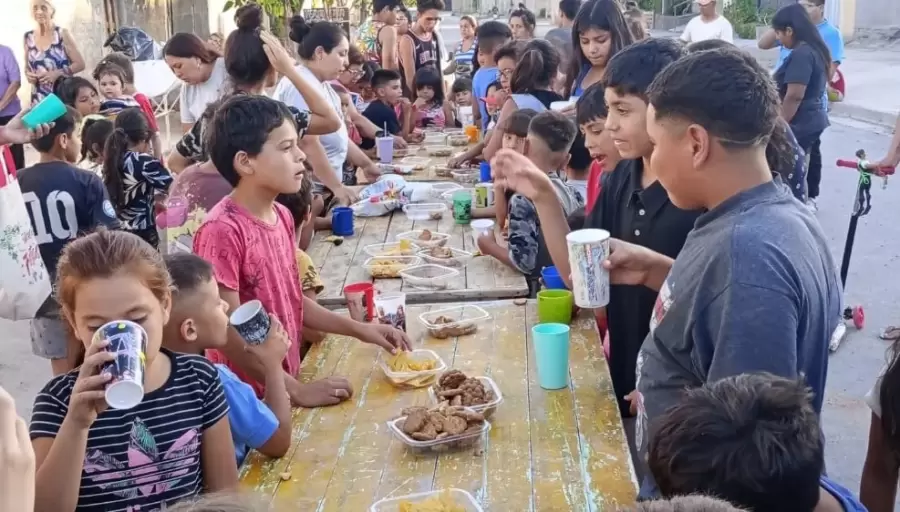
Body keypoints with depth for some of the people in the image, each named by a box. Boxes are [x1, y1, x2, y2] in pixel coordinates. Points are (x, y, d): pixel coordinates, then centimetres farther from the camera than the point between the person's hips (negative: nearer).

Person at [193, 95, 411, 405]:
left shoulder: (281, 216, 3)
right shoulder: (223, 231, -21)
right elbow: (229, 334, -20)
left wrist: (359, 329, 7)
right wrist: (296, 390, -17)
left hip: (285, 386, 7)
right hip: (247, 397, -7)